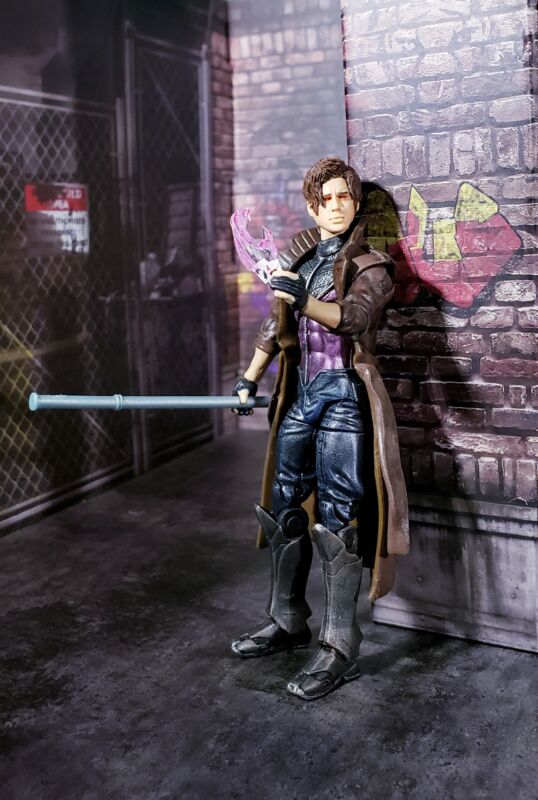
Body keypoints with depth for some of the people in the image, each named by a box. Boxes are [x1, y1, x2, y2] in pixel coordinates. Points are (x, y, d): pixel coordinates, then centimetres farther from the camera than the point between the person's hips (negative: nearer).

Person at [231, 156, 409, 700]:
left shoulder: (369, 266, -1)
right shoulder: (297, 257, 15)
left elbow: (353, 315, -20)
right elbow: (276, 325, 19)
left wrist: (304, 301, -36)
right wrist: (250, 378, 13)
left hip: (342, 395, -6)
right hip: (299, 394, 6)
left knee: (338, 517, -8)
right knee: (284, 508, 11)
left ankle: (340, 647, 1)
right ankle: (287, 622, 27)